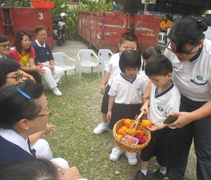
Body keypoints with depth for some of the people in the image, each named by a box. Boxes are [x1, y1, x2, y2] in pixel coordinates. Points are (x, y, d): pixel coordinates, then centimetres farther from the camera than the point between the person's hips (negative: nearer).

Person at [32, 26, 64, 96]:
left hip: (47, 65, 7)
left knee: (60, 70, -12)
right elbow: (36, 62, -19)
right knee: (46, 70, -37)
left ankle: (50, 84, -10)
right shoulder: (33, 46, -16)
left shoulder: (47, 46, 7)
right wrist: (47, 66, -21)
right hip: (38, 66, -7)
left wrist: (52, 66, -12)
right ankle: (54, 88, -24)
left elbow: (51, 58, 8)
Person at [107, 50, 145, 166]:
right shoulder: (117, 80, -13)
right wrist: (109, 110, 0)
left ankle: (131, 151, 36)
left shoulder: (140, 80, -8)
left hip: (135, 109, 1)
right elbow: (112, 96, -4)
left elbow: (143, 95, 3)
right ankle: (119, 148, 41)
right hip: (120, 108, -1)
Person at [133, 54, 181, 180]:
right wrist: (146, 104, -11)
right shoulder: (155, 86, -10)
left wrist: (160, 126, -37)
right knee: (146, 149, 19)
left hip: (164, 130, -5)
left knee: (163, 152, 19)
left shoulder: (173, 95, -29)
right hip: (150, 125, 6)